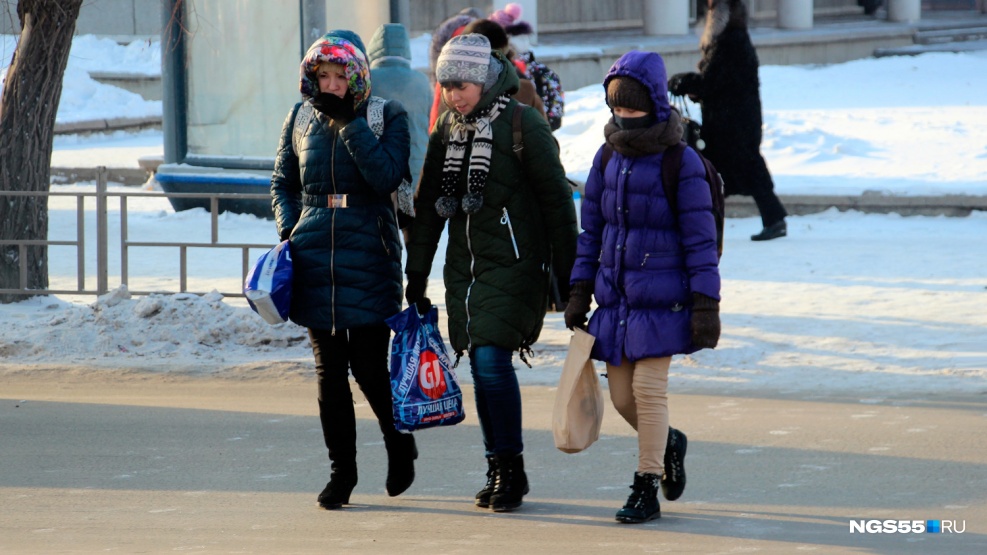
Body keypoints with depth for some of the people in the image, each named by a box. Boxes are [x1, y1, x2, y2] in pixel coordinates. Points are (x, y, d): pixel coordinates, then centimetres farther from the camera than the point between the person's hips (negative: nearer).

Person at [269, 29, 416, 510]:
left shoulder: (386, 116, -2)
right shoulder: (301, 120, 9)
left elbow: (387, 176, -17)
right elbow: (282, 183, 20)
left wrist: (348, 121, -18)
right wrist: (288, 229, 3)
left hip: (367, 257, -3)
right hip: (315, 256, 3)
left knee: (370, 367, -5)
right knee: (329, 370, 3)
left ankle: (401, 447, 22)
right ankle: (342, 470, 13)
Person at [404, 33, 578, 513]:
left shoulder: (522, 125, -9)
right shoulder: (446, 133, 11)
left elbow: (556, 199, -7)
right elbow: (427, 207, 17)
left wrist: (565, 271, -8)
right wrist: (416, 275, 15)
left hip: (512, 265, -6)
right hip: (464, 266, 6)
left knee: (492, 358, -15)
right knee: (480, 365, 5)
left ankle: (511, 467, -6)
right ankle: (498, 471, 12)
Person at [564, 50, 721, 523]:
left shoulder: (680, 163, -9)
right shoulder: (609, 157, 7)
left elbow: (700, 239, -9)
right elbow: (591, 229, 14)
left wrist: (706, 306, -11)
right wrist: (579, 291, 12)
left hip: (660, 295, -6)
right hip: (615, 296, 6)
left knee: (649, 386, -6)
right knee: (621, 395, 7)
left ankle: (646, 490, 3)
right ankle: (668, 443, 36)